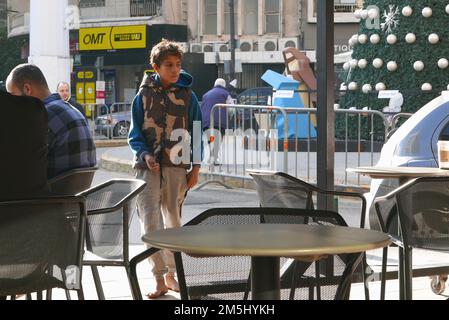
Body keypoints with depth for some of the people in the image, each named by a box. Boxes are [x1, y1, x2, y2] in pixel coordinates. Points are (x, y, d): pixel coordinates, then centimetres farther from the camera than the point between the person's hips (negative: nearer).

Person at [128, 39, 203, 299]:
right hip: (148, 167, -1)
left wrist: (195, 167, 1)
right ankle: (160, 279, -7)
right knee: (150, 222, -11)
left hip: (177, 167, 1)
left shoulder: (187, 95, 5)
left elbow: (196, 133, 7)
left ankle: (171, 273, 24)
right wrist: (145, 155, -12)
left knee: (173, 221, 11)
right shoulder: (144, 96, 4)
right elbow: (135, 134, 6)